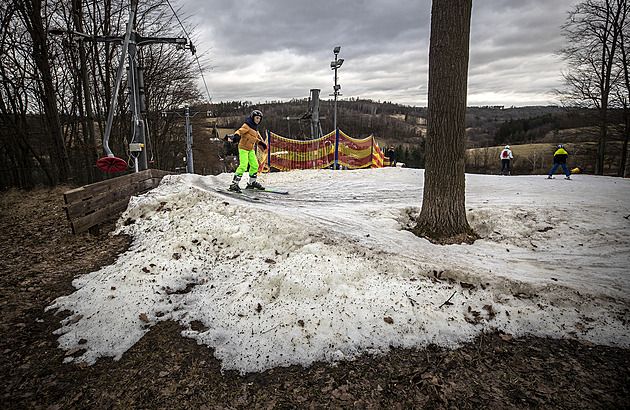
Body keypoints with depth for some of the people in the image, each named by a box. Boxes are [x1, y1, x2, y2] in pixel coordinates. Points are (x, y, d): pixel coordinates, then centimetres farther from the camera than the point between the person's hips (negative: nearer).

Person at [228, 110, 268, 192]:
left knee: (255, 165, 11)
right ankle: (234, 184, -14)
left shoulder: (255, 127, 12)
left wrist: (261, 143, 32)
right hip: (243, 148, -9)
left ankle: (252, 183, 27)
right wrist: (236, 135, -48)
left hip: (251, 149, 9)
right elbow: (240, 131, -28)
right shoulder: (247, 126, -13)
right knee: (243, 166, -18)